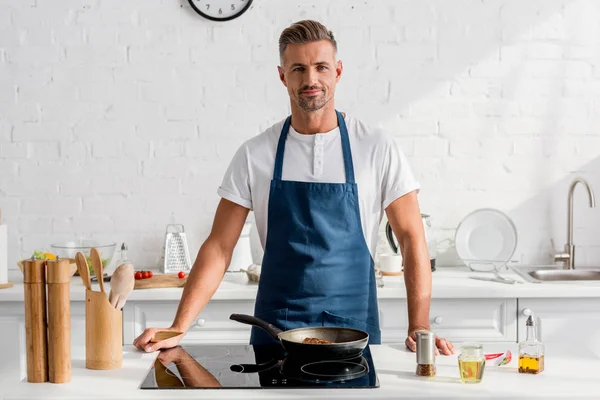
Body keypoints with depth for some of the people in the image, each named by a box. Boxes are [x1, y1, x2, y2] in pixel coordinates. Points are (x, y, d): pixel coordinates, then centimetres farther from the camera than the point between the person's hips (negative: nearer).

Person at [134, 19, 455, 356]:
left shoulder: (378, 148, -4)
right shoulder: (255, 155, 0)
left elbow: (411, 238, -2)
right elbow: (220, 247, 0)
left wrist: (419, 327, -12)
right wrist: (178, 329, -9)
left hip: (355, 326, -1)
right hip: (274, 330, 1)